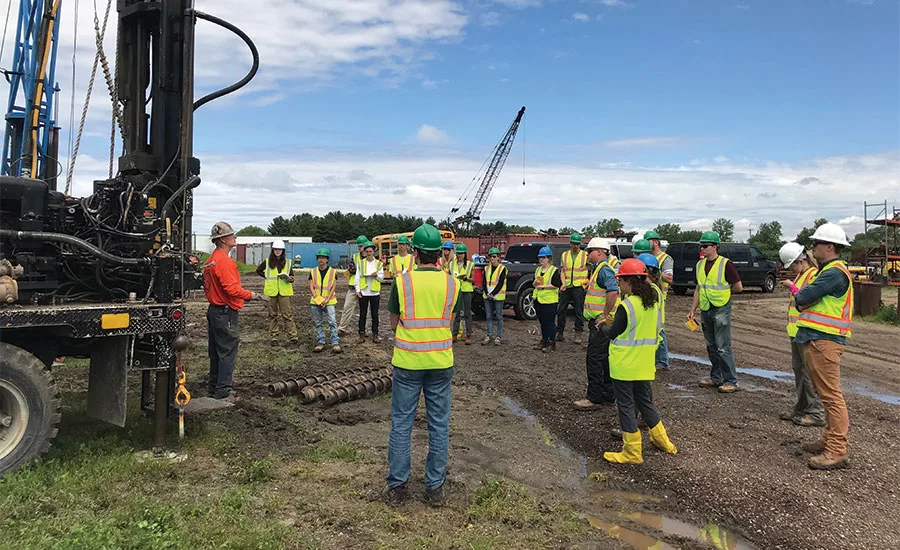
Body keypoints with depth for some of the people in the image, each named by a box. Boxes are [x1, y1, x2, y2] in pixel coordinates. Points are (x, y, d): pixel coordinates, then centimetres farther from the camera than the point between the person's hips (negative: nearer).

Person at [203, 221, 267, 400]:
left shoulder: (210, 260, 14)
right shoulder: (224, 260, -18)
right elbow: (232, 289, -25)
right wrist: (252, 295, -14)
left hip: (213, 310, 10)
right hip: (225, 313, -10)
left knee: (216, 353, 16)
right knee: (227, 353, -3)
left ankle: (214, 389, 25)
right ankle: (223, 393, 2)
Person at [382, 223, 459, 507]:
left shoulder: (402, 281, -8)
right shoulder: (451, 283, -3)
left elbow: (393, 322, 2)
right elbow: (450, 319, 8)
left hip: (407, 362, -1)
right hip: (441, 362, 2)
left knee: (401, 423, 10)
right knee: (439, 425, 12)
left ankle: (396, 486, 18)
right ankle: (435, 488, 20)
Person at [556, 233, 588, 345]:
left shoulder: (585, 255, 5)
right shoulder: (564, 255, 14)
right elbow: (562, 271, 10)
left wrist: (587, 281, -9)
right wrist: (563, 283, -5)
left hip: (579, 286, -3)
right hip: (566, 287, 3)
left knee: (579, 311, -1)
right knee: (561, 310, 5)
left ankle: (578, 333, 6)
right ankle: (560, 332, 14)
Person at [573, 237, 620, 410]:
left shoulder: (604, 269, -16)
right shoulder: (600, 268, 18)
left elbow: (613, 292, -31)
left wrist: (604, 315, -26)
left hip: (601, 323, -11)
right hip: (600, 322, 11)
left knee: (595, 358, -6)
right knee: (604, 359, 15)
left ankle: (594, 398, -1)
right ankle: (608, 395, 24)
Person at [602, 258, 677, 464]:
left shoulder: (627, 306, -20)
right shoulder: (654, 300, 2)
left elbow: (612, 334, -13)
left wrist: (602, 326, 9)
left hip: (624, 364, -7)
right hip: (645, 364, 7)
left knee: (626, 406, 3)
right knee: (645, 401, 22)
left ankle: (632, 452, 10)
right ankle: (662, 441, 32)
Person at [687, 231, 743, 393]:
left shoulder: (726, 264, -11)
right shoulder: (700, 264, 10)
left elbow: (738, 287, -9)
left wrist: (722, 292, 3)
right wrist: (692, 310, 11)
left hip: (721, 309, -7)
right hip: (705, 311, 7)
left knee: (723, 347, -6)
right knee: (711, 347, 14)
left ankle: (731, 381, 2)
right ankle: (716, 377, 24)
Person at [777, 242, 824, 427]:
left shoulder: (814, 275, -15)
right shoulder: (800, 275, 16)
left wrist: (792, 287, -18)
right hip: (796, 331, 10)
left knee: (809, 373, -5)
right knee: (799, 370, 16)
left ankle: (816, 413, 3)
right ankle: (801, 409, 27)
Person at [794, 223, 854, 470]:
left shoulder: (835, 273, -16)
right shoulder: (828, 271, 19)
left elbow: (802, 298, -19)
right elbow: (803, 299, 19)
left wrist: (800, 295, 1)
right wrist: (803, 296, -2)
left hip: (824, 341, -11)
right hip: (817, 340, 11)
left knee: (831, 395, -8)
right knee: (826, 394, 16)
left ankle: (837, 451, -5)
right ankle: (829, 440, 26)